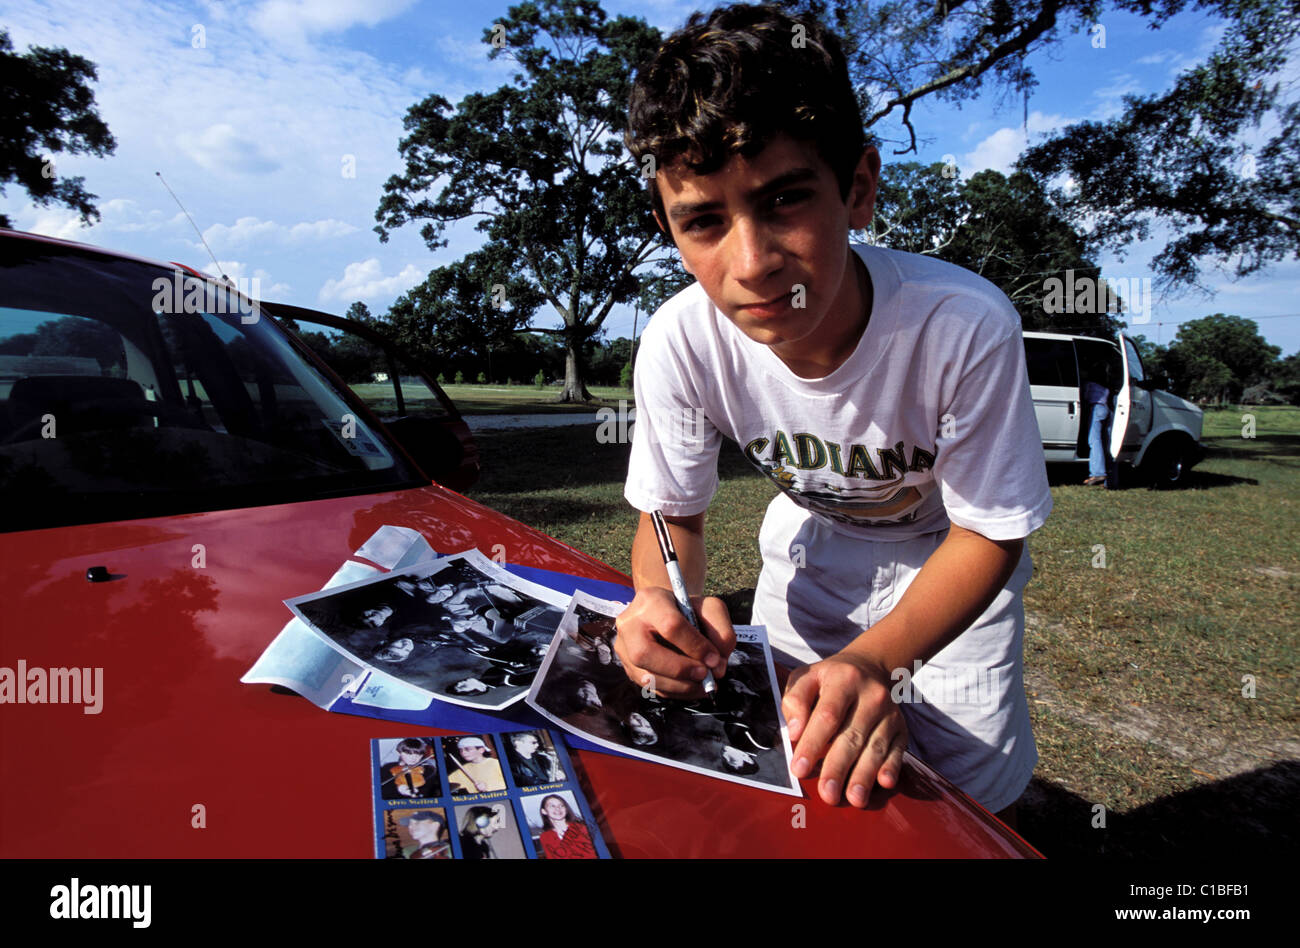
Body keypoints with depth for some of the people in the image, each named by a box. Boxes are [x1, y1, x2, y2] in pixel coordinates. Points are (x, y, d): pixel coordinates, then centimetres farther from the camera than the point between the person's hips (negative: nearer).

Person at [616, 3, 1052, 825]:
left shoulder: (967, 327, -35)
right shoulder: (681, 343, -28)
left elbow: (988, 535, -23)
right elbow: (674, 516, -14)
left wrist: (874, 661, -40)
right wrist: (666, 598, -38)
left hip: (947, 556, -1)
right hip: (813, 550, 2)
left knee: (973, 781, -4)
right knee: (780, 765, 11)